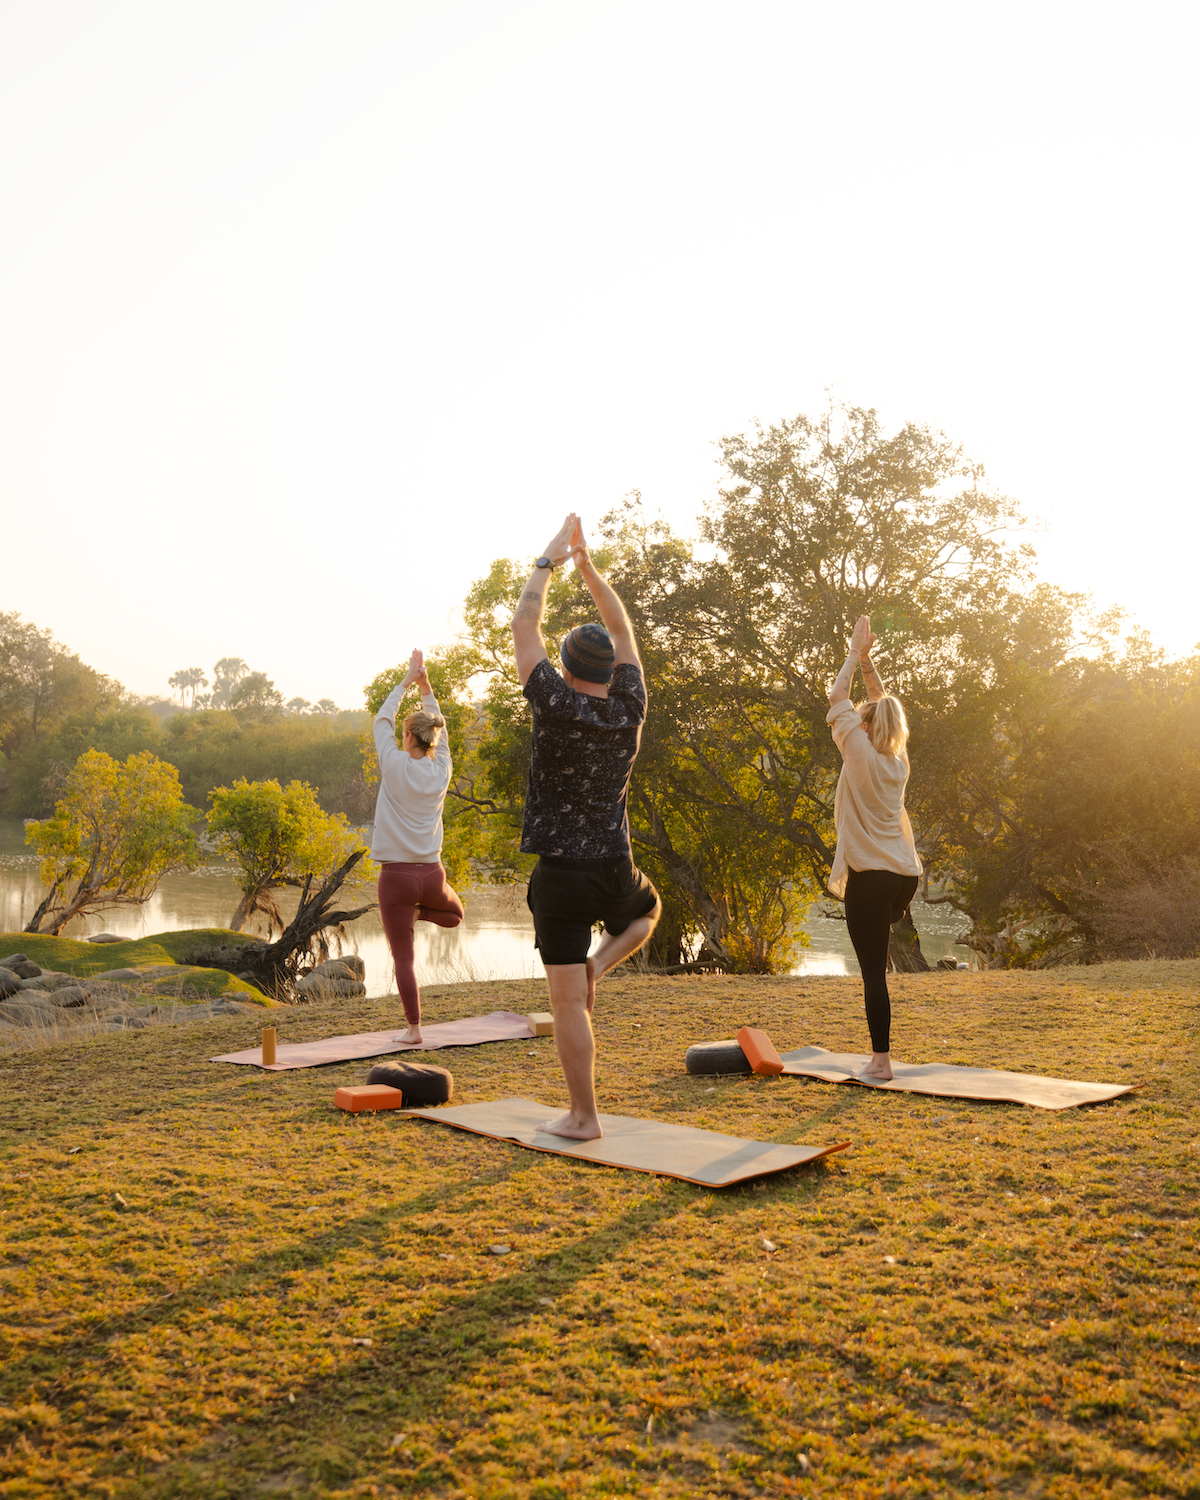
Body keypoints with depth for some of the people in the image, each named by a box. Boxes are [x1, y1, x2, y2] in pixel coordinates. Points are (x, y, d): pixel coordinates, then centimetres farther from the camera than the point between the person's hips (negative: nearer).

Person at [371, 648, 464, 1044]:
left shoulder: (397, 767, -9)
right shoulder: (441, 772, 2)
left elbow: (382, 719, 5)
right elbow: (438, 729, 18)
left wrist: (408, 680, 12)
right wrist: (425, 685, 20)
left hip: (397, 875, -3)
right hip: (431, 873, 3)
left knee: (403, 958, 2)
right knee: (454, 913, 35)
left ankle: (414, 1028, 1)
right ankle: (419, 913, 5)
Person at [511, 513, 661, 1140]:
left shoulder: (557, 706, -13)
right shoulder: (630, 710, -2)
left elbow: (524, 624, -3)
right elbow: (622, 630, 10)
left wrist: (549, 559, 8)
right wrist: (587, 564, 14)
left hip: (561, 876, -3)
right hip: (615, 872, 4)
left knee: (567, 1001, 3)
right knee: (650, 908, 38)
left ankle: (583, 1117, 8)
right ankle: (601, 963, 13)